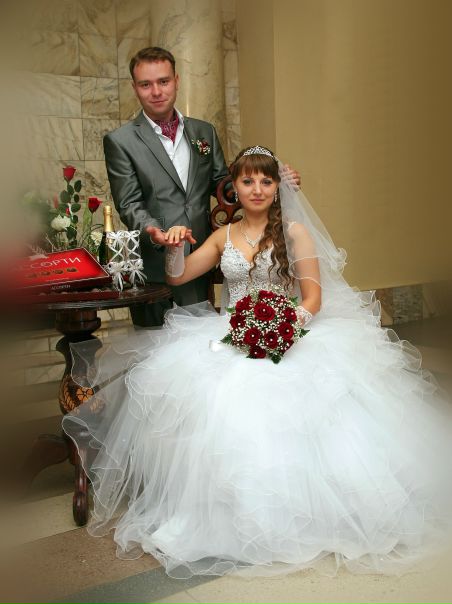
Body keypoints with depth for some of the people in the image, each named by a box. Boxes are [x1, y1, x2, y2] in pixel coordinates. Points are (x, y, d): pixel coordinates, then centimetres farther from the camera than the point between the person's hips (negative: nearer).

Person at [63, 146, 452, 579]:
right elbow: (177, 277, 18)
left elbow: (314, 297, -1)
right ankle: (224, 516, -14)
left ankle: (285, 517, -17)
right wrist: (175, 247, -3)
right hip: (228, 336, 3)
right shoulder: (224, 236, 18)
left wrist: (291, 322, -22)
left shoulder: (295, 231, 6)